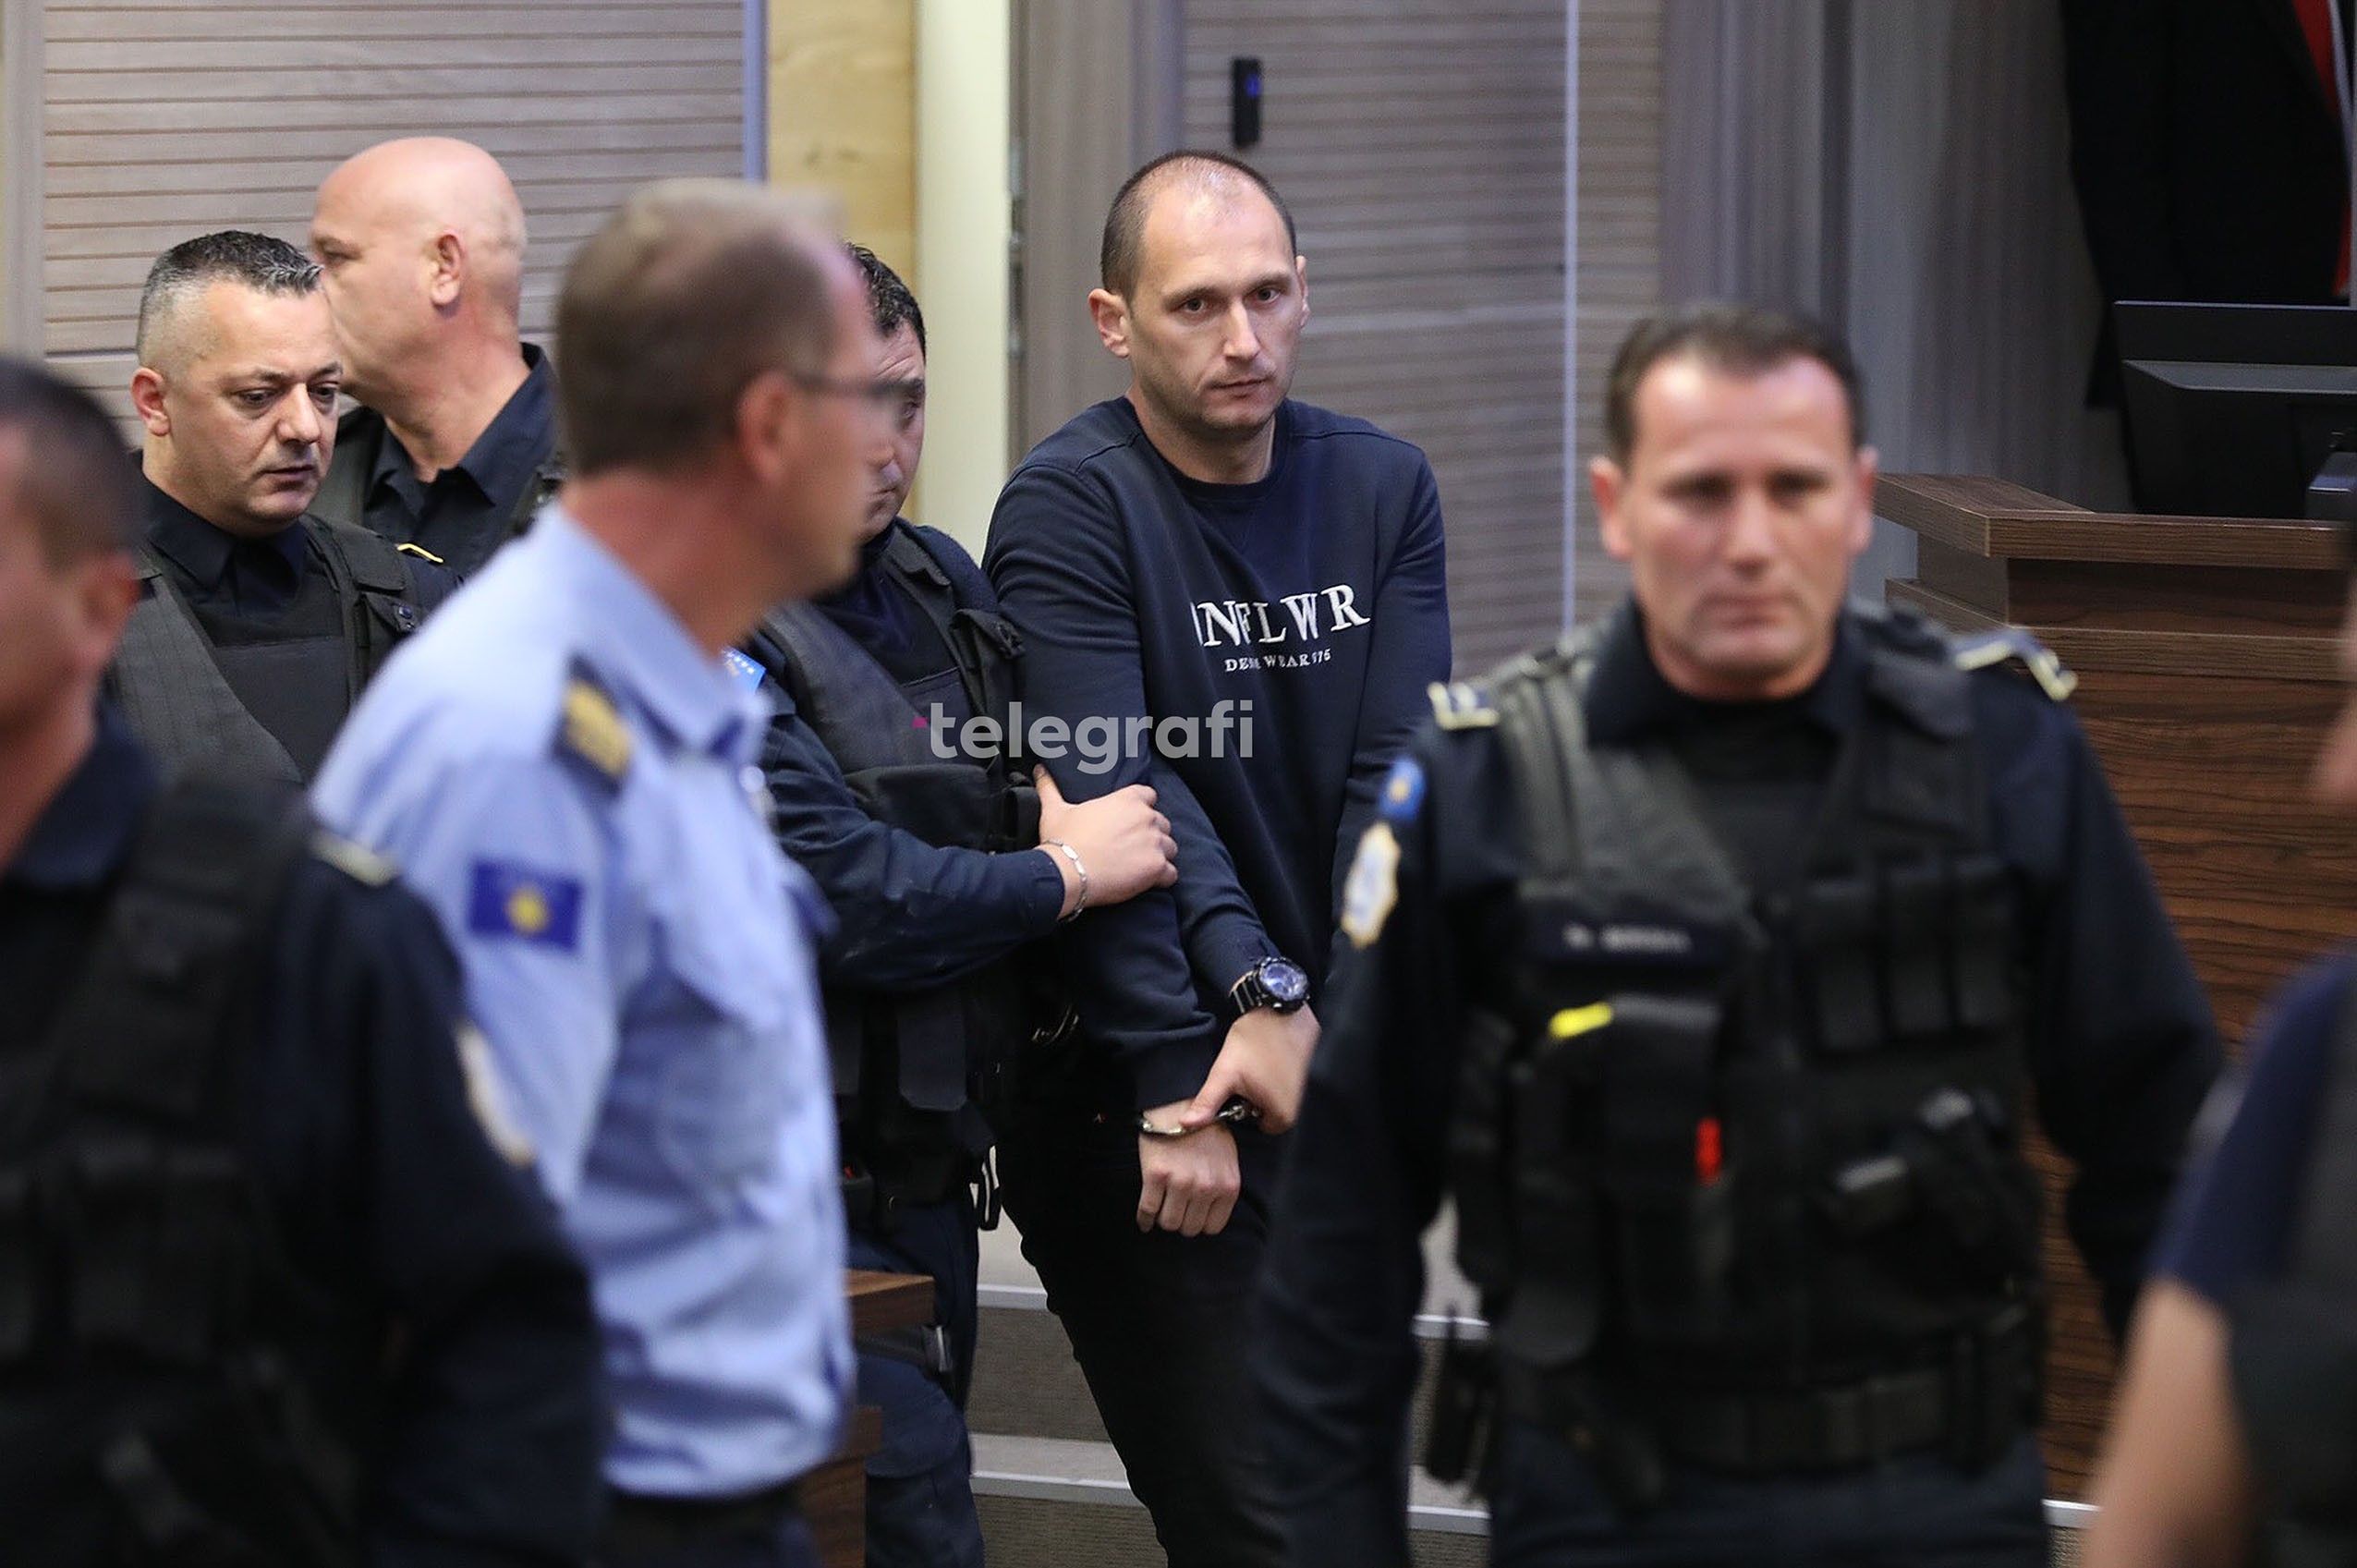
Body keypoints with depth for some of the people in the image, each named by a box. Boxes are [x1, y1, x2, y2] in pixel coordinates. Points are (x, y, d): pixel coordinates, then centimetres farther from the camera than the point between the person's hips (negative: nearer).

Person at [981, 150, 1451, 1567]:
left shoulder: (1382, 489, 6)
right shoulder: (1074, 506, -9)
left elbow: (1401, 783, -2)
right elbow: (1113, 804, -17)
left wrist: (1313, 1015, -17)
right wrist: (1178, 1095, -23)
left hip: (1335, 1075, 6)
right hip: (1136, 1085, -6)